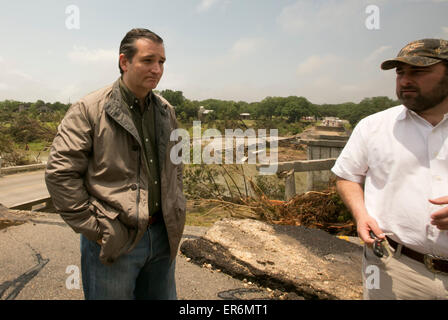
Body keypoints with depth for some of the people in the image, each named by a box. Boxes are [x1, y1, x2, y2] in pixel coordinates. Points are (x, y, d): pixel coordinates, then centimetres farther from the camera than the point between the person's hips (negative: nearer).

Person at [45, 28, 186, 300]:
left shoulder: (166, 111, 8)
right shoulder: (89, 110, -9)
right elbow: (60, 173, -11)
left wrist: (176, 213, 12)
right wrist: (93, 227, -12)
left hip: (162, 236, 6)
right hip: (113, 242, -5)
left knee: (162, 296, 20)